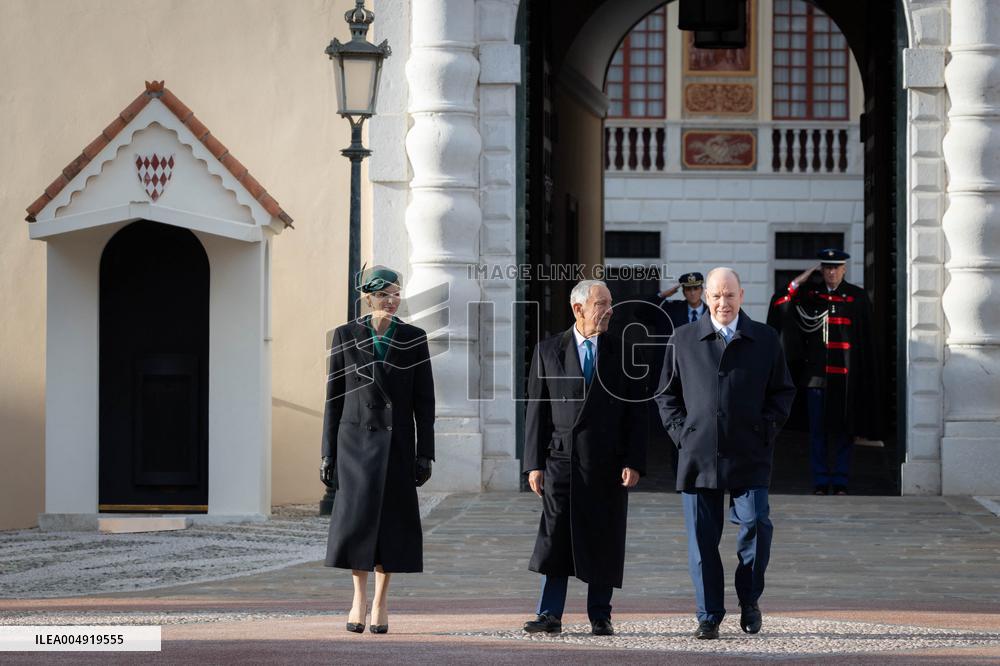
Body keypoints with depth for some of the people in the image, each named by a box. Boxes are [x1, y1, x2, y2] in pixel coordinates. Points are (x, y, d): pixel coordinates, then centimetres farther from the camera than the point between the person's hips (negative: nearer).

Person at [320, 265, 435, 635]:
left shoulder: (413, 339, 1)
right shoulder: (346, 336, 1)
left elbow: (424, 400, 2)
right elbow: (334, 397, 4)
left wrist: (425, 454, -4)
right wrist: (328, 453, 1)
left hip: (396, 442, 1)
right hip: (356, 439, -1)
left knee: (391, 521, 1)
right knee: (357, 517, -11)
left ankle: (381, 601, 11)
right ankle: (359, 596, 3)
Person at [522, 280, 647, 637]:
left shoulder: (622, 351, 7)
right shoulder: (549, 350, 5)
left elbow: (635, 412, 5)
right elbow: (537, 410, 5)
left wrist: (634, 463, -4)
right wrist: (534, 464, -1)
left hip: (609, 465, 1)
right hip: (562, 459, 0)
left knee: (603, 541, 3)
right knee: (555, 538, -3)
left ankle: (600, 617, 11)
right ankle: (550, 615, 1)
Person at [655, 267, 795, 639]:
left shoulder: (765, 340, 8)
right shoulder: (684, 340, 9)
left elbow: (783, 391, 14)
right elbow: (666, 394, 15)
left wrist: (766, 428, 0)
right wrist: (680, 432, 3)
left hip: (749, 456, -1)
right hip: (698, 454, 1)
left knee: (755, 522, -14)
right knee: (702, 537, 0)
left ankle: (749, 599, 8)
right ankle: (709, 617, 9)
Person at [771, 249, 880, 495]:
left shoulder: (857, 297, 2)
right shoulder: (809, 294, 8)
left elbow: (865, 340, 1)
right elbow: (778, 306, 2)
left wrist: (863, 374, -5)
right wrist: (799, 281, -5)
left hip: (845, 374, -1)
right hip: (817, 372, 1)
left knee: (843, 428, 4)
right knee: (818, 429, 3)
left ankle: (841, 482, 10)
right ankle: (820, 482, 8)